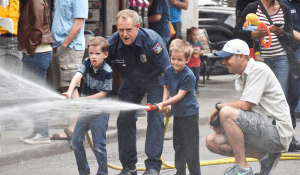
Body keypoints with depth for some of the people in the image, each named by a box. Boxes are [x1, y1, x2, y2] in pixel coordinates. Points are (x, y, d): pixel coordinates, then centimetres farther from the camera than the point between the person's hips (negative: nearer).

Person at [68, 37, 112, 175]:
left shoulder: (107, 71, -16)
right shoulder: (87, 63, -3)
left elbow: (103, 94, -16)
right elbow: (77, 76, -20)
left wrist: (84, 99, -20)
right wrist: (69, 92, -37)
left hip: (100, 112, -6)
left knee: (99, 145, -3)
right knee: (76, 140, 8)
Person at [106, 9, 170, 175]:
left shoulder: (152, 41, -33)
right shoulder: (112, 44, -25)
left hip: (154, 79, -3)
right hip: (131, 82, 3)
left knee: (155, 118, -13)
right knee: (125, 119, -5)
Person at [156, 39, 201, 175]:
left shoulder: (188, 76, -22)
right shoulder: (168, 71, -1)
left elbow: (179, 96, -21)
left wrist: (163, 104, -25)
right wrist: (164, 104, -2)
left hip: (189, 114, -7)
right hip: (177, 113, 7)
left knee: (190, 146, -5)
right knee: (178, 145, 15)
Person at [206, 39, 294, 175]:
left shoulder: (259, 70, -12)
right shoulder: (240, 78, 17)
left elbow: (244, 105, -19)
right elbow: (244, 110, 15)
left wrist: (219, 107, -4)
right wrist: (223, 124, -3)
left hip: (277, 133, -10)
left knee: (226, 112, -26)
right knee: (212, 141, 3)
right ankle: (265, 156, 2)